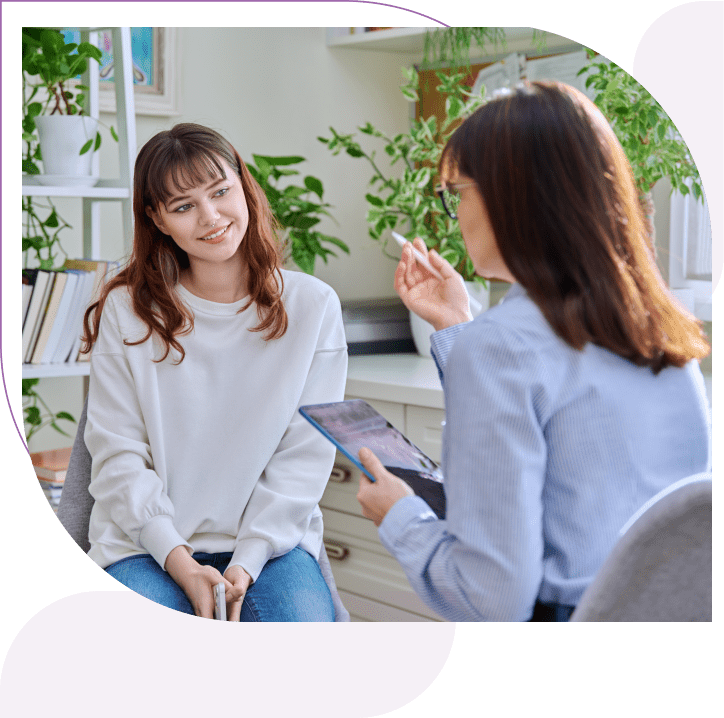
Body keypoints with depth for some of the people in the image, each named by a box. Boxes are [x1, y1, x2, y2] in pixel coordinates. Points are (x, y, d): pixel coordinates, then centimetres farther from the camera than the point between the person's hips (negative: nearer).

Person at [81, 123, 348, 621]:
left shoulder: (313, 306, 0)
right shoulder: (126, 311, 1)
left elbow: (305, 455, -2)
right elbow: (118, 454, -1)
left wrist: (245, 564, -12)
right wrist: (180, 562, -13)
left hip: (270, 538, 0)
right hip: (149, 539, 0)